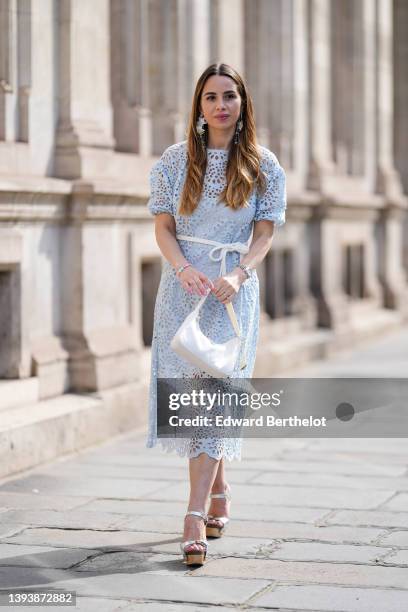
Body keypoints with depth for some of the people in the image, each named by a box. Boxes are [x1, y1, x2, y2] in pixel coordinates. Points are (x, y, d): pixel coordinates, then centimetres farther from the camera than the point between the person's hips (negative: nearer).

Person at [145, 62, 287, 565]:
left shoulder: (264, 166, 3)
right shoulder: (174, 161, 6)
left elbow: (264, 234, 1)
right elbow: (163, 227, 3)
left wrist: (237, 275, -17)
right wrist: (185, 269, -16)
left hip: (233, 292, -2)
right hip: (181, 290, 2)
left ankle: (197, 516, -17)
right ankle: (219, 497, 25)